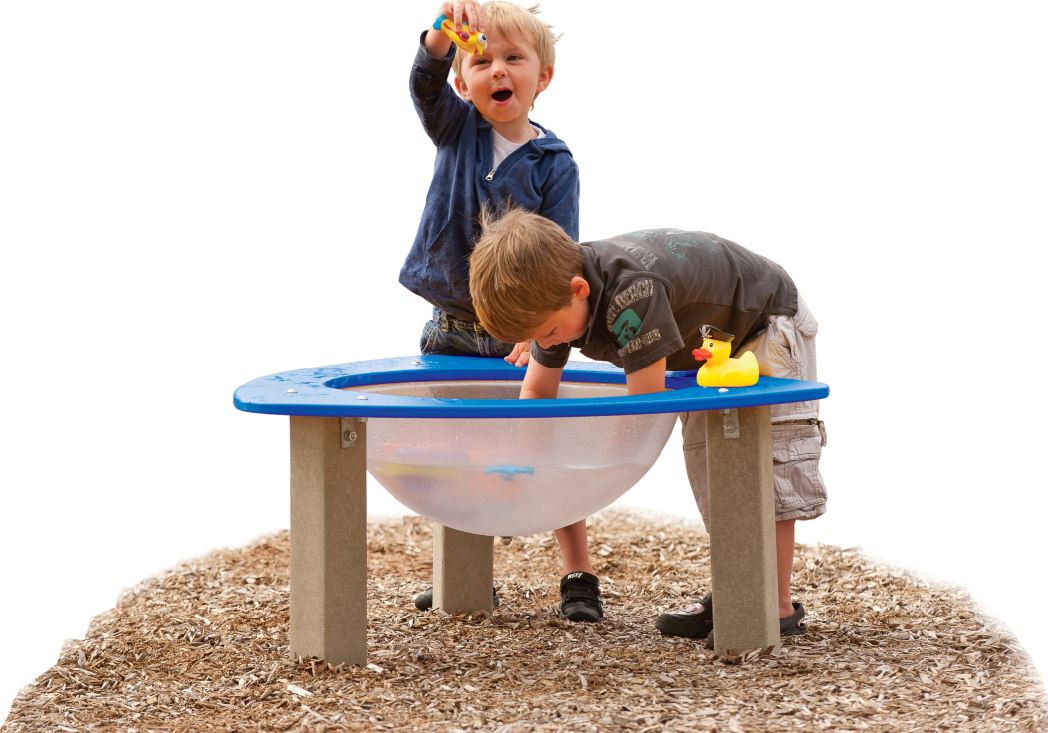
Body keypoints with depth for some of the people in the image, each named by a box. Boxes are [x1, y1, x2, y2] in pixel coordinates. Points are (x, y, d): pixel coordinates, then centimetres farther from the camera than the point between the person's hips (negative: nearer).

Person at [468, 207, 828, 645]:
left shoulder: (632, 289, -44)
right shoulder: (553, 295, -17)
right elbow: (536, 392, -4)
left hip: (765, 325, -8)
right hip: (709, 346, 9)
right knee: (711, 476, 8)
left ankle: (778, 607, -6)